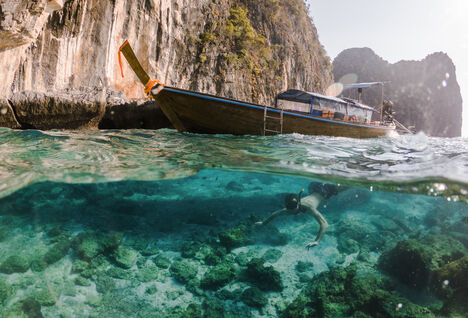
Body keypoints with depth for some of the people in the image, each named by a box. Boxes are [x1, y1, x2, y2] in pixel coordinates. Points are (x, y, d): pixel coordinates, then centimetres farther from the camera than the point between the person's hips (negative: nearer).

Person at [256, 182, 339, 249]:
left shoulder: (309, 207, -51)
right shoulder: (291, 208, -33)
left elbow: (324, 224, -59)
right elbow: (276, 213, -14)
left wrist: (316, 241, -68)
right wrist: (263, 222, -13)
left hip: (323, 191, -4)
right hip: (314, 191, 4)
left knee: (336, 190, 29)